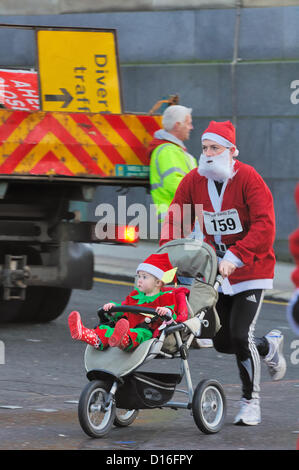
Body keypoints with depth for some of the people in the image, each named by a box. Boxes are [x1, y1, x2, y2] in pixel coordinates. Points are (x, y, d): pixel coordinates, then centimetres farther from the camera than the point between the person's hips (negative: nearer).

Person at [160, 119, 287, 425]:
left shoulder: (248, 179, -17)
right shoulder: (193, 181, -2)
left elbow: (264, 227, -24)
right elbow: (175, 218, 1)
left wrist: (235, 256, -34)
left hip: (251, 268, -5)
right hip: (217, 270, 5)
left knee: (240, 335, -15)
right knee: (222, 342, 6)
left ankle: (250, 403, 3)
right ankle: (269, 346, 38)